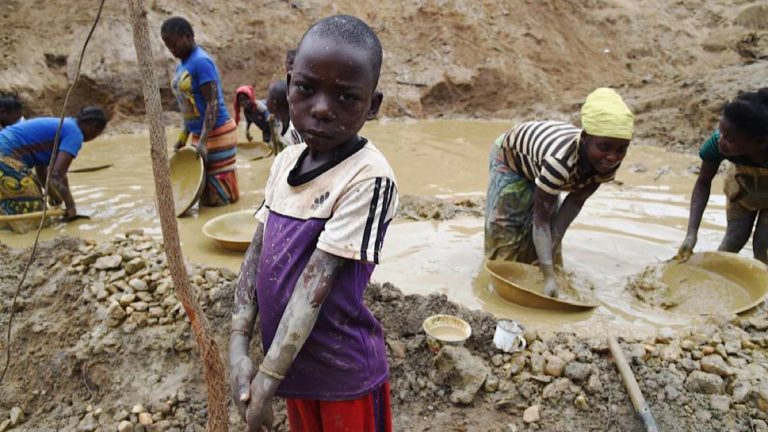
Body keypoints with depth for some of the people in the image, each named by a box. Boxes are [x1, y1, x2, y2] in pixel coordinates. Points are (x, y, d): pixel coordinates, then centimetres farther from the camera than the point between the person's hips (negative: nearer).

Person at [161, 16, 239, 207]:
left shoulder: (201, 62, -17)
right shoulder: (181, 66, 10)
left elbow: (213, 103, -21)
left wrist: (203, 141, -26)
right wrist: (184, 136, 15)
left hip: (217, 134, -9)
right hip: (199, 134, 9)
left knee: (222, 198, 1)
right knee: (206, 195, 16)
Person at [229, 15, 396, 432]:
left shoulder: (369, 176, -24)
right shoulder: (285, 160, -2)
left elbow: (316, 281, -25)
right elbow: (257, 253, -1)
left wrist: (268, 379, -21)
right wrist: (238, 350, -8)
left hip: (343, 370, -6)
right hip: (293, 360, 6)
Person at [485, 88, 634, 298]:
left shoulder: (609, 163, -30)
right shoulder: (560, 161, -49)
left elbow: (576, 200, -13)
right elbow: (540, 219, -42)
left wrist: (554, 239, -19)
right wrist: (549, 276, -47)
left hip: (538, 164, 5)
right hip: (511, 155, -5)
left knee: (550, 233, 9)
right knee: (506, 227, -3)